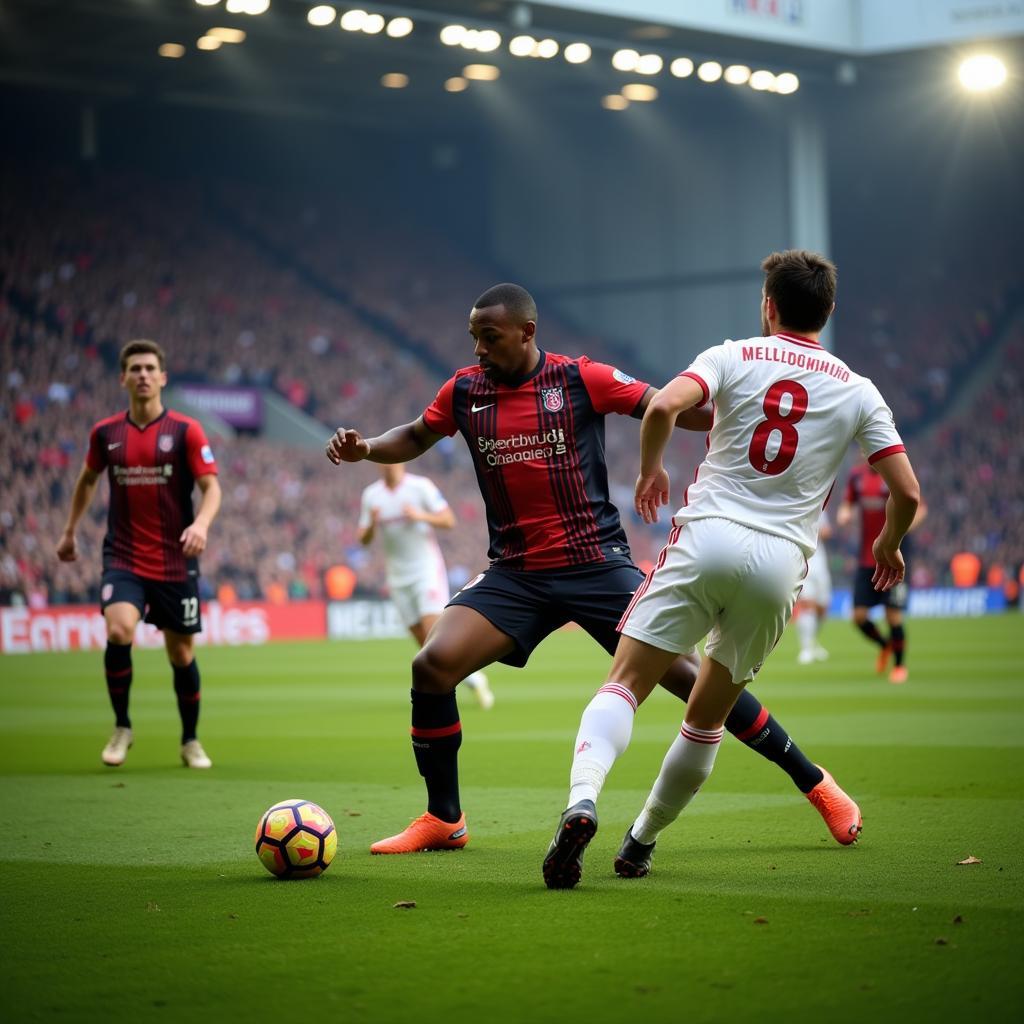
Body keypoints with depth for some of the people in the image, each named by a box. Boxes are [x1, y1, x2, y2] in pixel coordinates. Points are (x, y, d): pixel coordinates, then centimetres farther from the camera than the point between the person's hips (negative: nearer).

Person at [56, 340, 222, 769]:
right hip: (124, 557, 1)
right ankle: (122, 728, -2)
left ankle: (190, 741, 26)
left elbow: (211, 487, -8)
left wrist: (201, 523, -28)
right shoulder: (105, 433, 4)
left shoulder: (185, 430, -5)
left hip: (175, 562, -1)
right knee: (119, 632, -23)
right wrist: (70, 530, 24)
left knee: (181, 654, 5)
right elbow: (88, 479, 22)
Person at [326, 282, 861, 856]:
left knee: (684, 674, -7)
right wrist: (364, 448, 3)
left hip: (597, 565, -3)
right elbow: (415, 438, 22)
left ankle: (814, 783, 8)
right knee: (432, 667, -14)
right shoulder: (465, 391, 5)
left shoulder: (582, 379, -6)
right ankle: (444, 821, 5)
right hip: (515, 573, 4)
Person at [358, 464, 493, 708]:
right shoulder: (371, 495, 6)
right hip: (398, 578, 4)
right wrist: (372, 524, -16)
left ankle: (475, 680, -5)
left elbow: (449, 521, -8)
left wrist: (420, 516, -25)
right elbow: (364, 539, 6)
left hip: (427, 570, -4)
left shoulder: (421, 486, -6)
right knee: (424, 643, 1)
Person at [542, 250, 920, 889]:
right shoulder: (859, 392, 11)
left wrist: (651, 471, 8)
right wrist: (888, 545, 26)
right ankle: (642, 842, 20)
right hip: (780, 562, 2)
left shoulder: (734, 357, 6)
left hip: (707, 537, -2)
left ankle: (583, 801, -30)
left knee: (626, 684, -4)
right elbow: (907, 490, 6)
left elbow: (663, 407, -11)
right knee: (708, 717, 17)